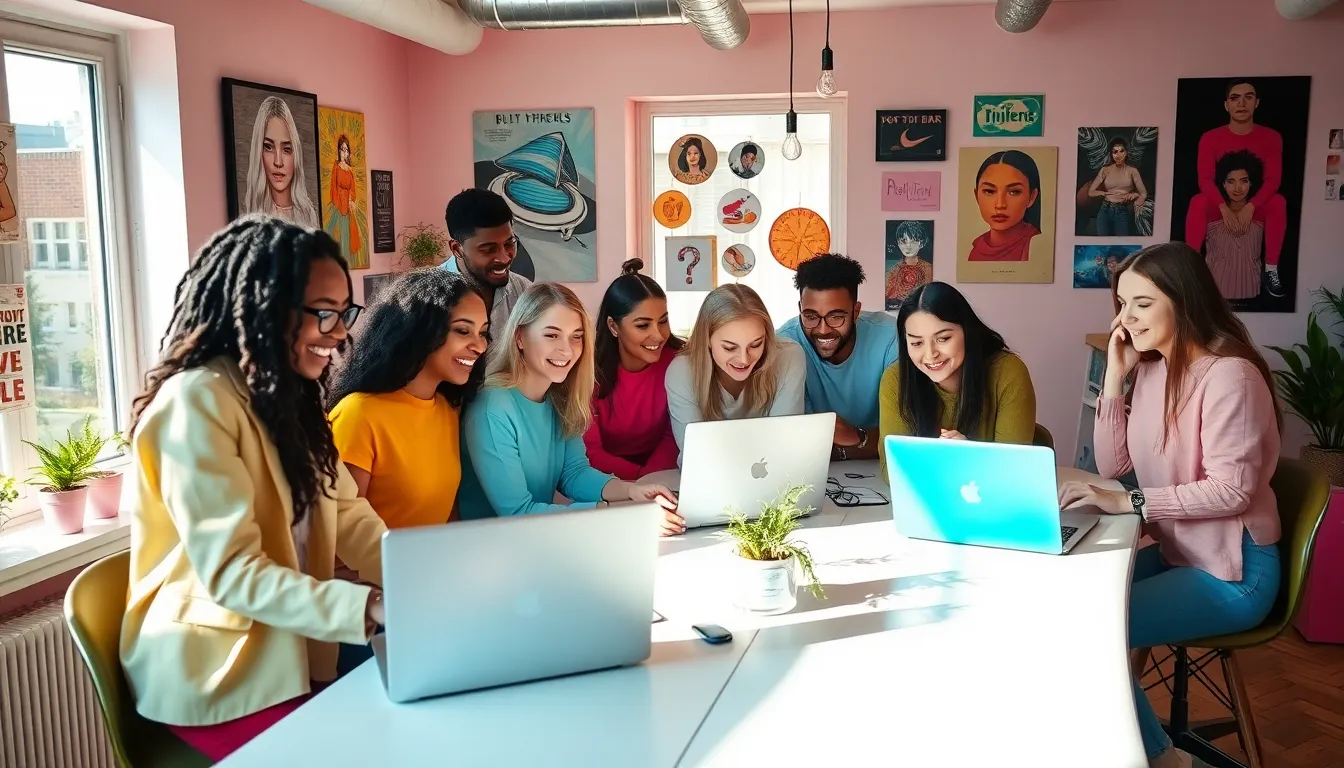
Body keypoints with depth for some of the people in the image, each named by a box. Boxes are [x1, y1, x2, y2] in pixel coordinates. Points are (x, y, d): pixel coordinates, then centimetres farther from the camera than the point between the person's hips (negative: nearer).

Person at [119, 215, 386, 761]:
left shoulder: (288, 397, 10)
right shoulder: (196, 403, -19)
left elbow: (349, 516, 4)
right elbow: (230, 573, -24)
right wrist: (374, 607, -33)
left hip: (289, 655, 8)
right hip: (218, 676, -7)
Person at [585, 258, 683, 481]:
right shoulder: (590, 368, -18)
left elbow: (675, 435, -4)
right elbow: (590, 453, -12)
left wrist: (651, 478, -19)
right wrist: (640, 477, -23)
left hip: (659, 473, 2)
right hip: (609, 478, -1)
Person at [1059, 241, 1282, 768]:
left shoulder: (1228, 374, -20)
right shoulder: (1151, 369, 5)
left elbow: (1231, 488, -24)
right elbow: (1111, 465, 3)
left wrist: (1130, 503, -27)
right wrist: (1115, 375, -4)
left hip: (1231, 571, -8)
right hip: (1173, 552, 8)